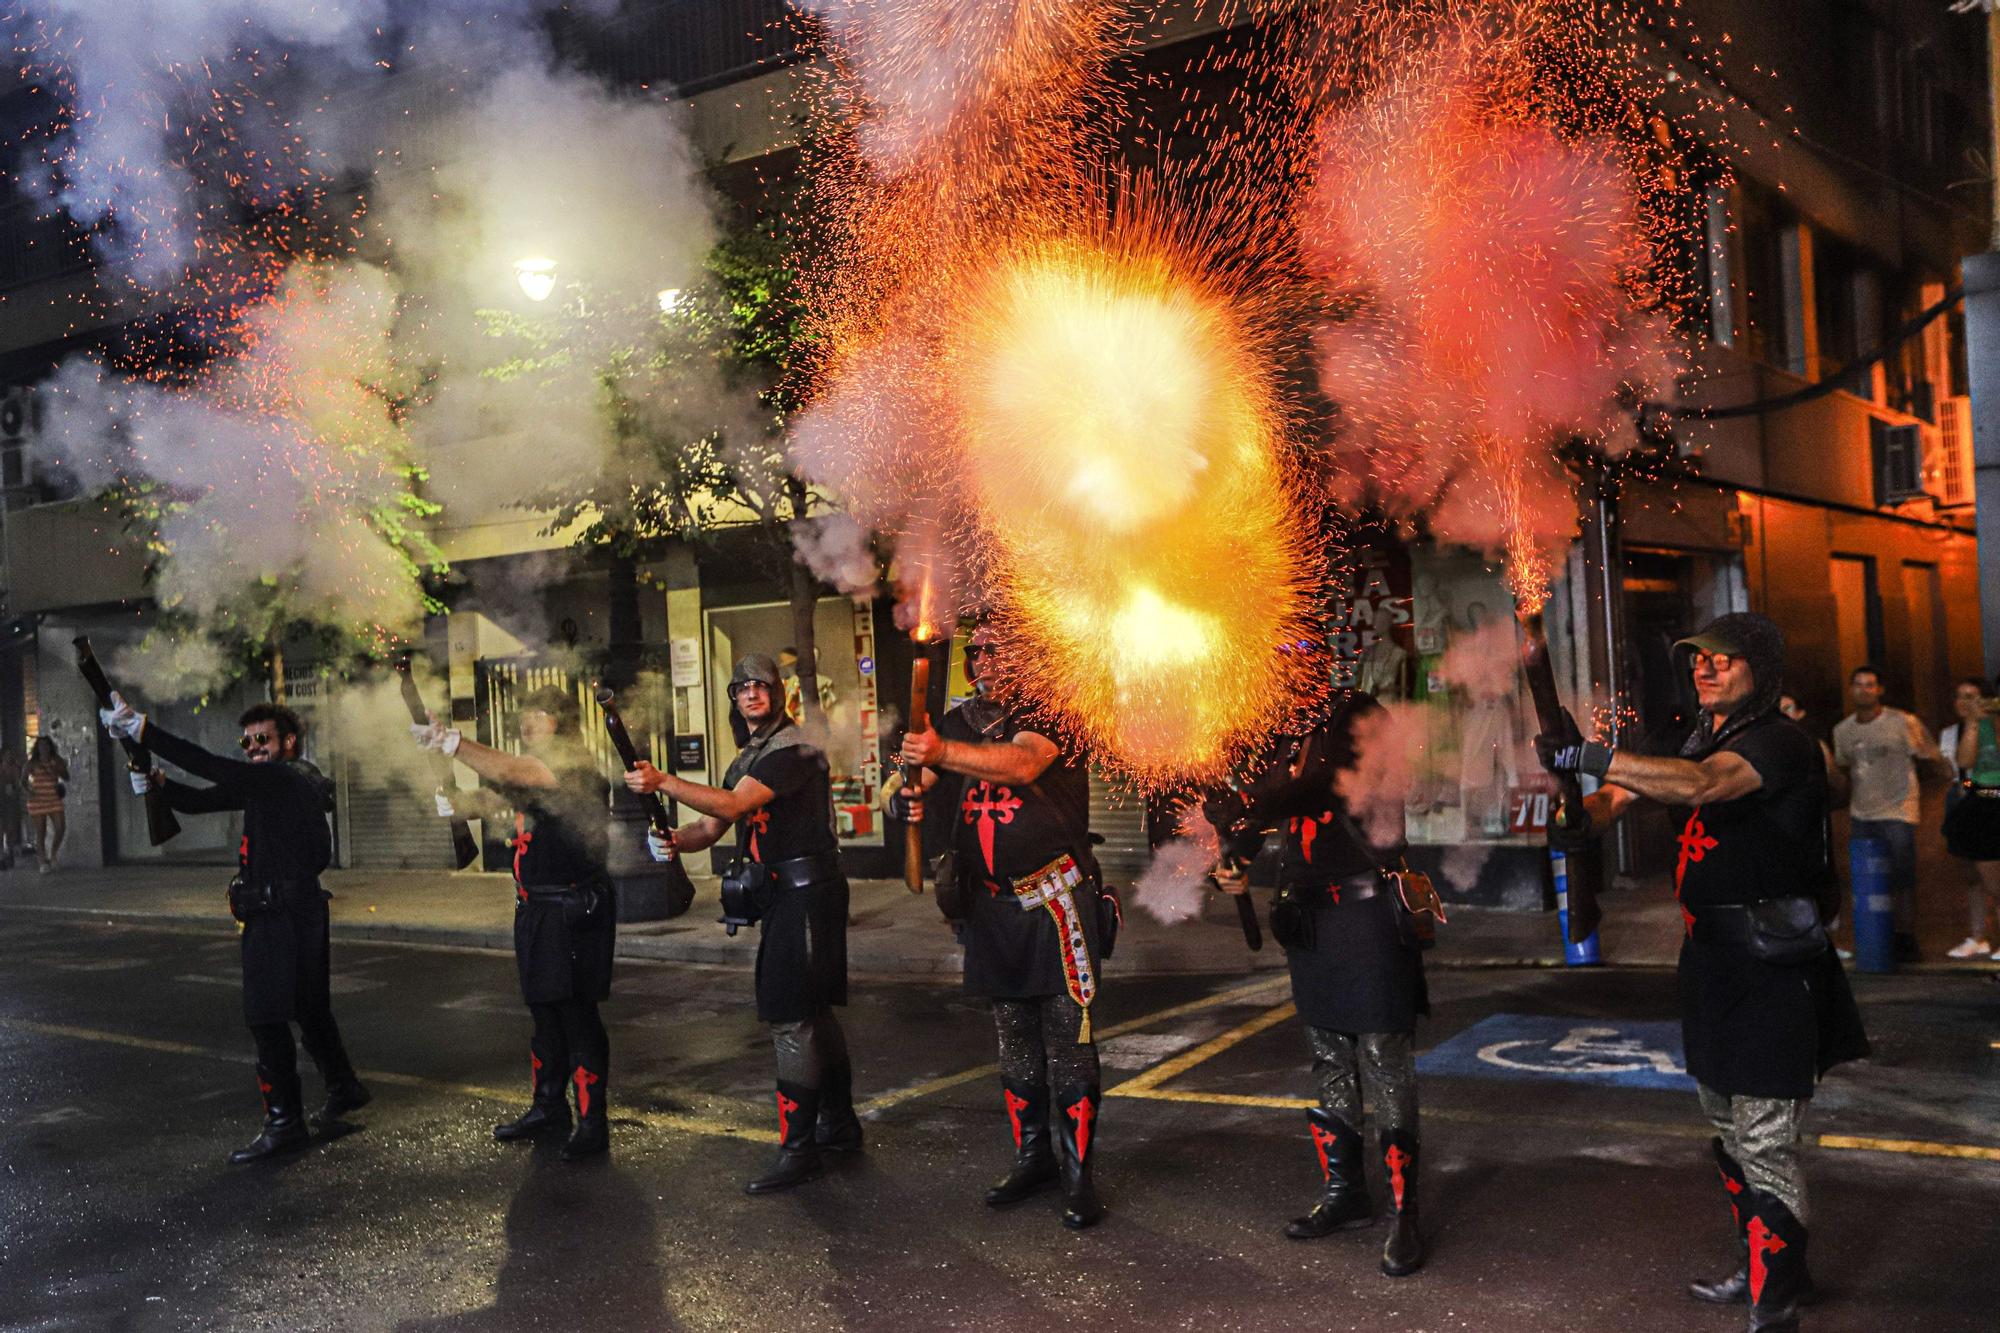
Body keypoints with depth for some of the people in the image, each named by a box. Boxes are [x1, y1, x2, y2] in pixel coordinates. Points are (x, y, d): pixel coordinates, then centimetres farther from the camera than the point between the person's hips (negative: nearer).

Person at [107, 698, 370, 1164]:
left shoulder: (291, 778, -15)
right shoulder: (261, 784, 15)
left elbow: (212, 768, -25)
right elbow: (199, 800, 13)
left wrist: (141, 728, -28)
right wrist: (155, 782, -6)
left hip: (284, 913, -10)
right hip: (272, 913, 10)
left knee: (267, 1015, -8)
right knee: (307, 1006, 20)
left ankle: (284, 1122, -3)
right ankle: (344, 1087, 33)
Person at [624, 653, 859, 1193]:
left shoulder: (792, 748, -12)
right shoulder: (747, 758, 19)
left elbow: (733, 806, -23)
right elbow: (712, 826, 13)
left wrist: (664, 781, -25)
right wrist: (675, 839, -8)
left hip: (805, 894, -10)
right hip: (781, 896, 10)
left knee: (790, 1018, -10)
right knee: (812, 1011, 17)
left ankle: (797, 1150, -6)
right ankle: (839, 1124, 29)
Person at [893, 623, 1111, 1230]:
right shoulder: (957, 724, 10)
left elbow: (1023, 763, -28)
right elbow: (911, 785, 7)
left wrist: (942, 752, -42)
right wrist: (905, 798, -18)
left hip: (1056, 900, -6)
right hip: (992, 906, 6)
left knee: (1067, 1040, -6)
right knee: (1015, 1043, 14)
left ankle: (1078, 1173, 3)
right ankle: (1032, 1159, 26)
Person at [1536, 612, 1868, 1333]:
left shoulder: (1779, 741, -16)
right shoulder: (1704, 738, 12)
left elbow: (1700, 785, -34)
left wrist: (1590, 756, -41)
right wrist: (1582, 816, -14)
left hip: (1772, 963, -9)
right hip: (1714, 959, 9)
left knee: (1763, 1140, -6)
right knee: (1729, 1130, 19)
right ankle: (1757, 1266, 34)